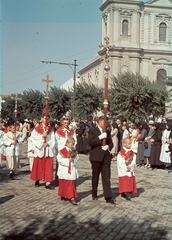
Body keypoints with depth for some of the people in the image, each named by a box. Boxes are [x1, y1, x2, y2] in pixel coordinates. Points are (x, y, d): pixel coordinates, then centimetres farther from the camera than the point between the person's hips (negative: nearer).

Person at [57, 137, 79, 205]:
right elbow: (60, 159, -17)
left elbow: (76, 159, 7)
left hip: (72, 172, 4)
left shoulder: (74, 152, 7)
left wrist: (73, 160, -14)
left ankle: (72, 197, 7)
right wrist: (68, 160, -18)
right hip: (64, 171, -4)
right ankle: (63, 196, 23)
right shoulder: (62, 151, -10)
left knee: (72, 184, 4)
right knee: (64, 184, 9)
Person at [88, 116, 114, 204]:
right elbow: (90, 142, -12)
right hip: (96, 156, -3)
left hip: (106, 156, 3)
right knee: (95, 177, 9)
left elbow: (111, 143, 13)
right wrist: (100, 137, -21)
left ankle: (108, 197, -5)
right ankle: (94, 194, 24)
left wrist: (108, 146, -9)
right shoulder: (92, 130, -1)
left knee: (106, 177, -3)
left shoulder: (107, 132, 14)